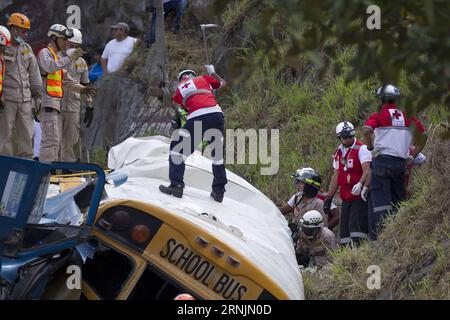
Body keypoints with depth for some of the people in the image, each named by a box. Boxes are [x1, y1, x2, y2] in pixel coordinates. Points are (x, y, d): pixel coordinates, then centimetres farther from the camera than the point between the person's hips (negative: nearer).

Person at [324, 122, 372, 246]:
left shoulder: (361, 149, -6)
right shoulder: (338, 153, 16)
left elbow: (367, 171, -18)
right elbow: (336, 176, 22)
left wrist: (361, 185, -36)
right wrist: (329, 198, 20)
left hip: (359, 196, -7)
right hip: (346, 197, 7)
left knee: (357, 226, -16)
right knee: (344, 229, 4)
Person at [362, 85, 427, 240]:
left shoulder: (379, 115, 0)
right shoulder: (407, 115, 12)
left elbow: (366, 130, -17)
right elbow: (423, 135, 17)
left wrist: (370, 147, -2)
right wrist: (414, 154, 22)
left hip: (382, 159, -4)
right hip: (402, 162, 4)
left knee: (380, 200, -6)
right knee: (398, 200, 12)